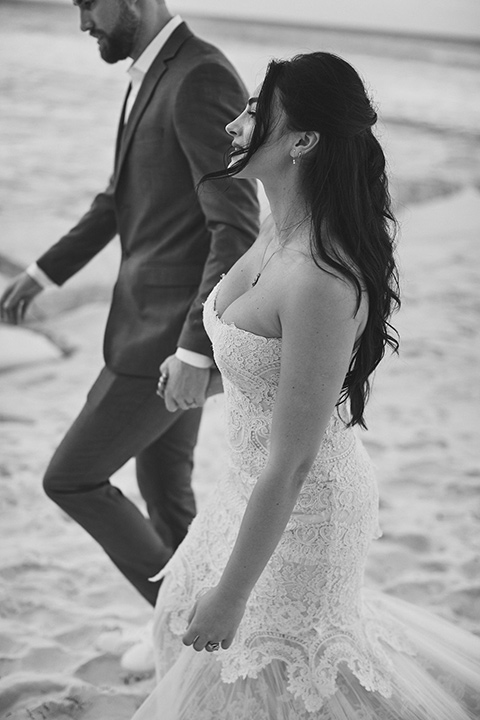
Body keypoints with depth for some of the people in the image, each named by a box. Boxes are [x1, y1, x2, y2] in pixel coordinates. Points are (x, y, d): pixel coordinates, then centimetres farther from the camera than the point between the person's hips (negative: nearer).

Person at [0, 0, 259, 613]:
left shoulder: (202, 79, -22)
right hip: (165, 324, 10)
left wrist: (194, 354, -28)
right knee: (163, 491, 20)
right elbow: (122, 199, 23)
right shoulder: (157, 74, 12)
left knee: (71, 479, 2)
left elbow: (238, 233, -26)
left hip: (174, 339, -10)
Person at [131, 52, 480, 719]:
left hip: (301, 506, -9)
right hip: (254, 477, 9)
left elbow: (291, 462, -30)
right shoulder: (277, 229, -7)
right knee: (194, 614, 28)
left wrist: (232, 594, -23)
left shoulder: (321, 282, -34)